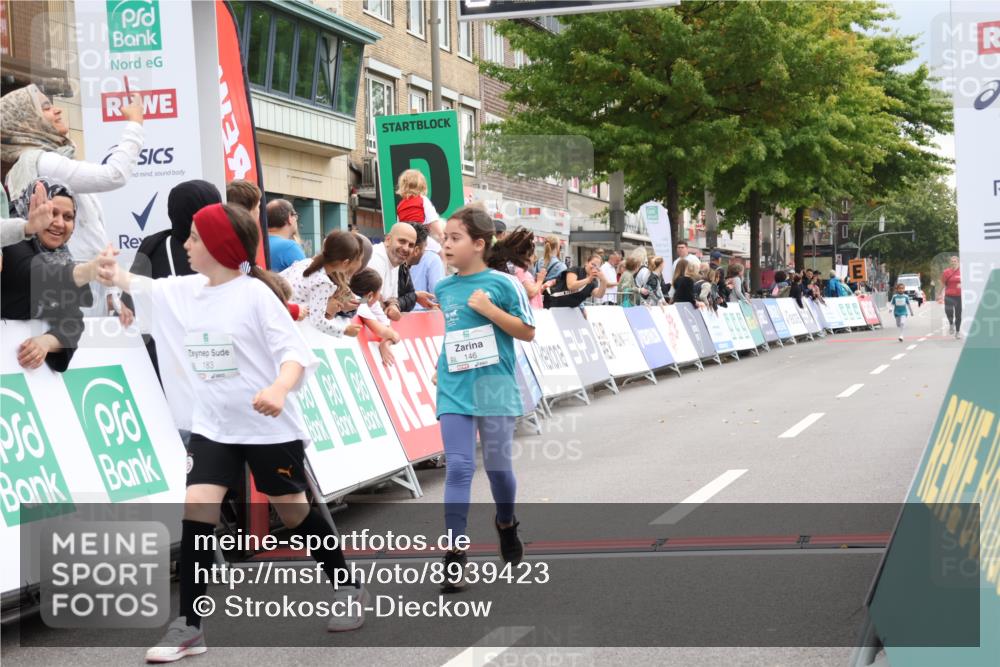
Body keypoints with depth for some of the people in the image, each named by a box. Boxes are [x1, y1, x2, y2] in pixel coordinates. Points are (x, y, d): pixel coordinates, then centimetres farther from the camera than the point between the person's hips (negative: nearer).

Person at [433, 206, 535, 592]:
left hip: (494, 388, -3)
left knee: (497, 464, 9)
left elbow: (528, 332, -5)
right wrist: (442, 366, 13)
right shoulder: (443, 288, 8)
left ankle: (506, 524, 39)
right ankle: (455, 554, -4)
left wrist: (490, 310, -15)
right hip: (454, 389, 3)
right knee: (458, 467, -5)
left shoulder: (502, 283, -6)